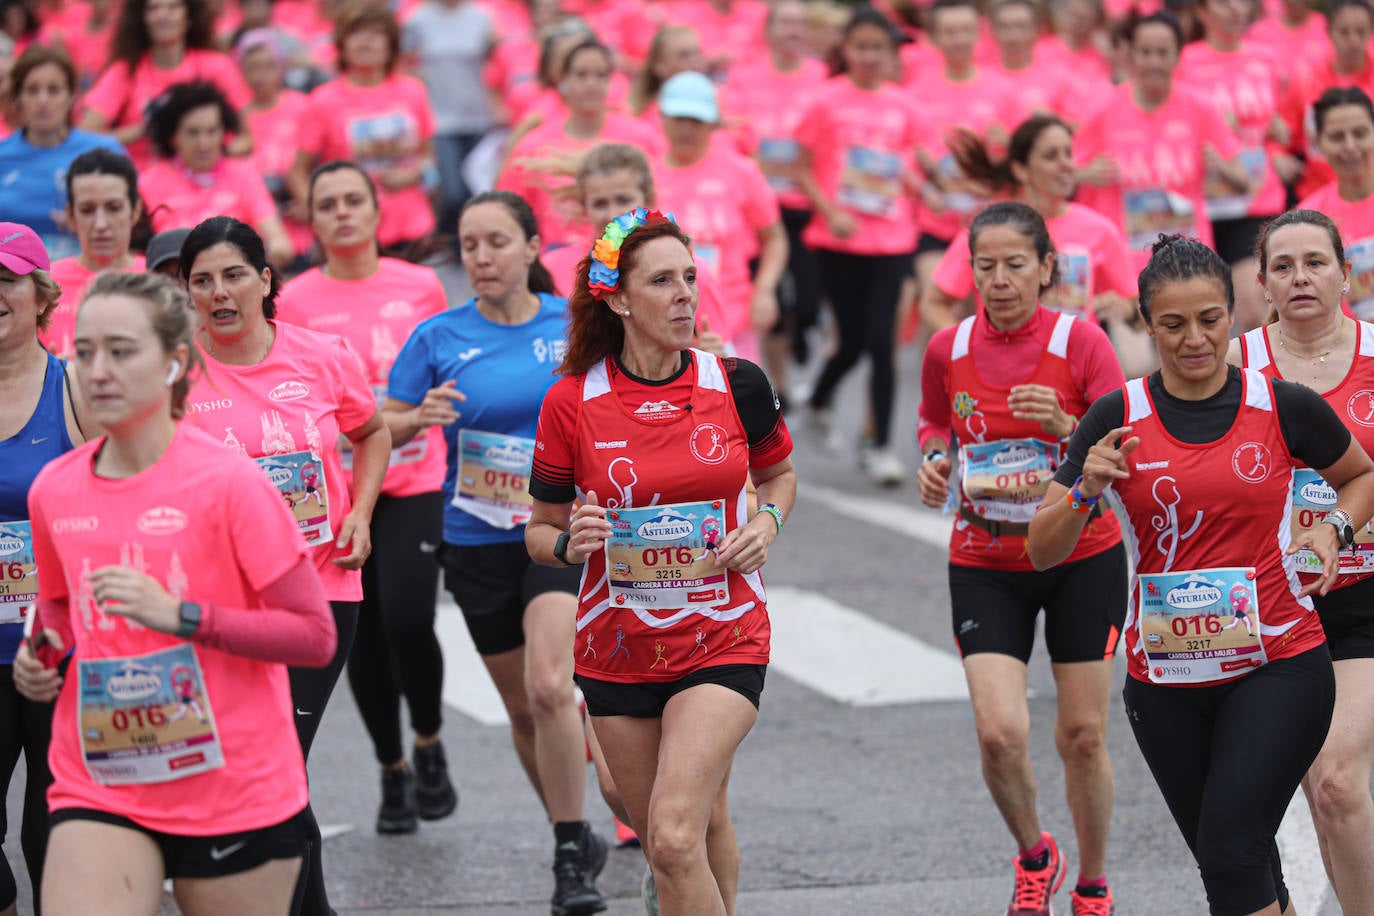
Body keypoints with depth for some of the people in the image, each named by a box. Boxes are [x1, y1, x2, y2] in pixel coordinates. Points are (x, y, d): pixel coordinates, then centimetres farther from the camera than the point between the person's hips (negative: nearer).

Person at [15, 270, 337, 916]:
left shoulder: (227, 482, -10)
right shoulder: (53, 490, 5)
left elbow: (315, 635, -12)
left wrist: (180, 615, -22)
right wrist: (42, 652, 2)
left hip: (238, 795, -3)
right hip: (97, 789, 3)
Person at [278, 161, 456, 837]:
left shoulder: (421, 287, 3)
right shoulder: (295, 302, 0)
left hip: (415, 482, -1)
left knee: (407, 616, -18)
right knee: (363, 635, 5)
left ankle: (429, 745, 8)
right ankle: (392, 769, 24)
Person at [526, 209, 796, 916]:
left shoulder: (736, 382, -4)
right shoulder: (572, 402, -6)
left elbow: (778, 472, 16)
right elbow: (540, 531, 4)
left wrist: (766, 523, -4)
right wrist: (570, 543, -18)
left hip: (723, 640, -1)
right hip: (618, 651, 2)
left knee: (676, 838, -18)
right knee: (684, 836, 11)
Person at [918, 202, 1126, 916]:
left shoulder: (1080, 341, -11)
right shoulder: (947, 349, -3)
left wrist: (1065, 427, -28)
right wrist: (933, 461, -5)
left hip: (1083, 558, -1)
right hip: (984, 566, 1)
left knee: (1083, 735, 2)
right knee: (999, 731, -14)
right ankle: (1033, 856, 16)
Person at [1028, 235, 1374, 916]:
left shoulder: (1286, 407, -3)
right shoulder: (1118, 418, -2)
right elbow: (1042, 552, -3)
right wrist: (1085, 490, -21)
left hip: (1277, 665, -2)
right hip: (1164, 676, 3)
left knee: (1231, 853, -18)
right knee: (1230, 861, 11)